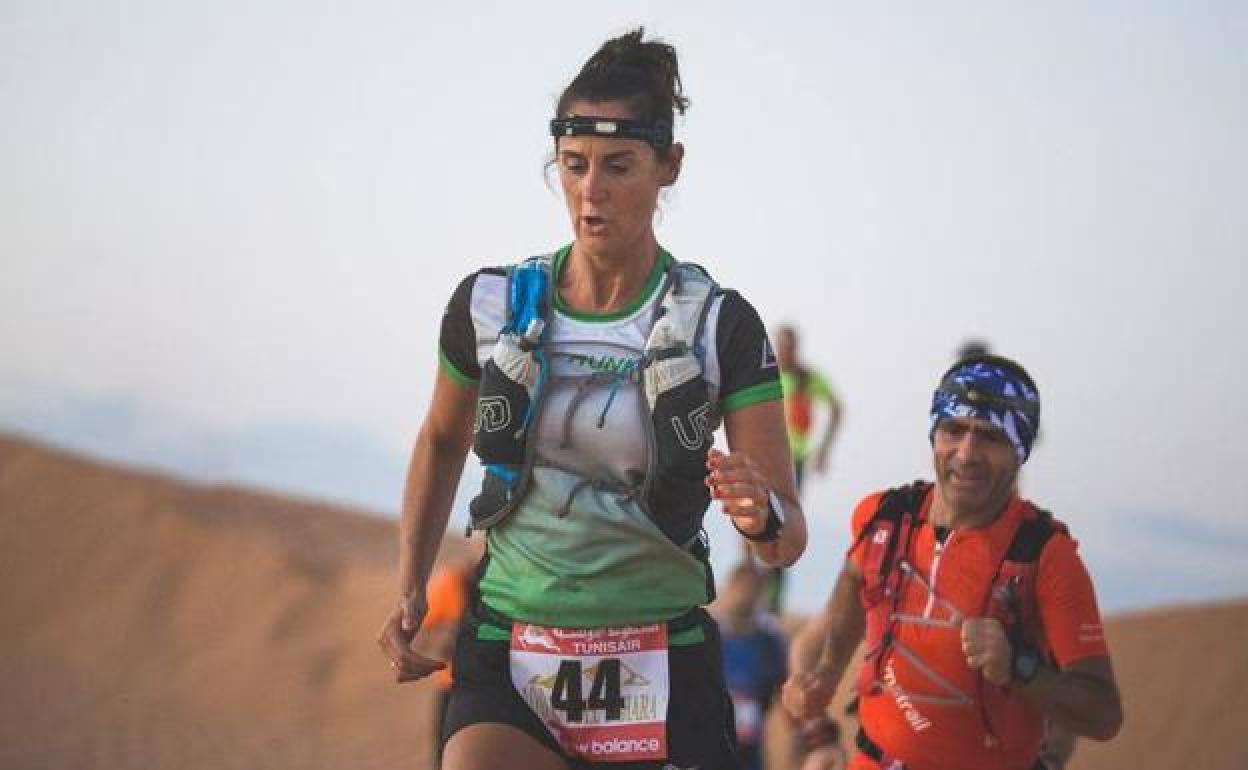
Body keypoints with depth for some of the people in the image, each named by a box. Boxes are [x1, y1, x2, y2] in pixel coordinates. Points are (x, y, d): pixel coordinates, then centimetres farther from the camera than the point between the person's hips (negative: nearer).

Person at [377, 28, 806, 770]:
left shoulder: (720, 325, -6)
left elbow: (789, 539, -7)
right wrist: (410, 592, 12)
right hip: (510, 667, 1)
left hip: (662, 674, -1)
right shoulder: (491, 306, 0)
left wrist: (760, 515, -30)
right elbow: (442, 442, 20)